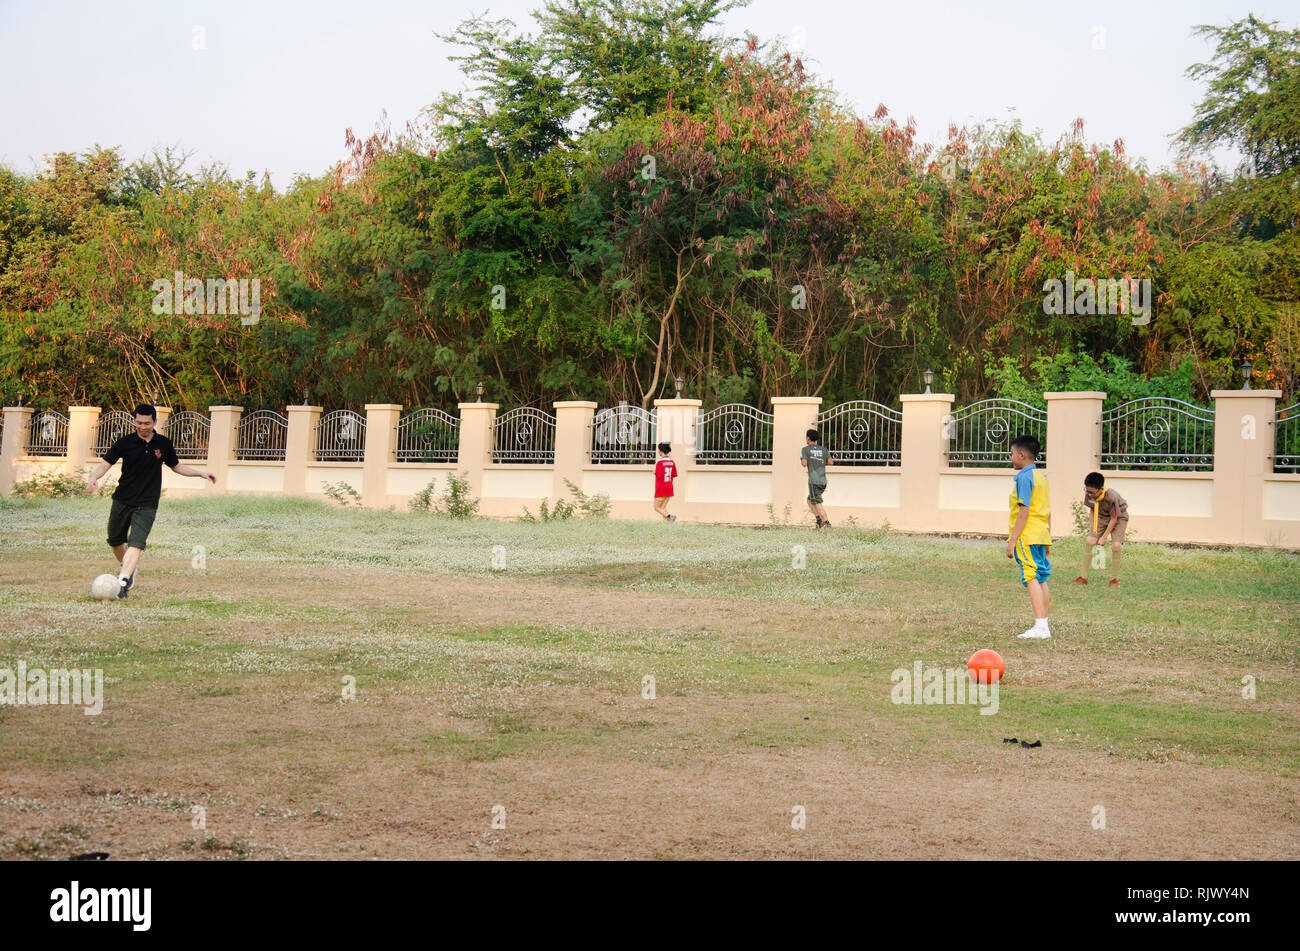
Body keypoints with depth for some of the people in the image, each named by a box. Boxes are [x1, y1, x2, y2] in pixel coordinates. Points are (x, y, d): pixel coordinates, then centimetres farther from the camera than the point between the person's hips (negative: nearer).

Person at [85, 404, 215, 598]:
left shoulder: (164, 444, 3)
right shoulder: (126, 442, -3)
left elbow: (176, 466, 18)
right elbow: (106, 464, -2)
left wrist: (201, 474, 10)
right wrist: (94, 478, -22)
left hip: (147, 505, -1)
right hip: (122, 500, 1)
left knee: (136, 543, -18)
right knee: (115, 541, 14)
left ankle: (123, 582, -26)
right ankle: (129, 567, 41)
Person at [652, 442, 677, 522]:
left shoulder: (660, 462, -15)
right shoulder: (672, 462, 5)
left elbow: (658, 475, -19)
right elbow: (674, 475, 7)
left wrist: (654, 472, 0)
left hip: (661, 490, -7)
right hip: (669, 489, 7)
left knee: (657, 507, 4)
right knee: (663, 507, 13)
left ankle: (669, 516, -16)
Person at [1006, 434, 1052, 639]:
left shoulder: (1024, 477, -11)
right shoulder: (1041, 476, 17)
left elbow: (1024, 511, -18)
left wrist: (1012, 540, -17)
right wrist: (1048, 540, 24)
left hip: (1027, 536, -9)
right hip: (1041, 535, 9)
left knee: (1032, 578, -12)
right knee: (1041, 579, 11)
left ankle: (1040, 626, -17)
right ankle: (1044, 624, 15)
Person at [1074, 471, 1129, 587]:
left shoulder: (1111, 497, -36)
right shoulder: (1088, 495, -19)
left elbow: (1114, 519, -24)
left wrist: (1104, 537, -20)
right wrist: (1093, 529, -1)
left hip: (1118, 518, -5)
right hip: (1102, 518, 5)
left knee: (1116, 545, -22)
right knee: (1089, 541, -10)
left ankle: (1114, 578, -4)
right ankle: (1084, 577, 0)